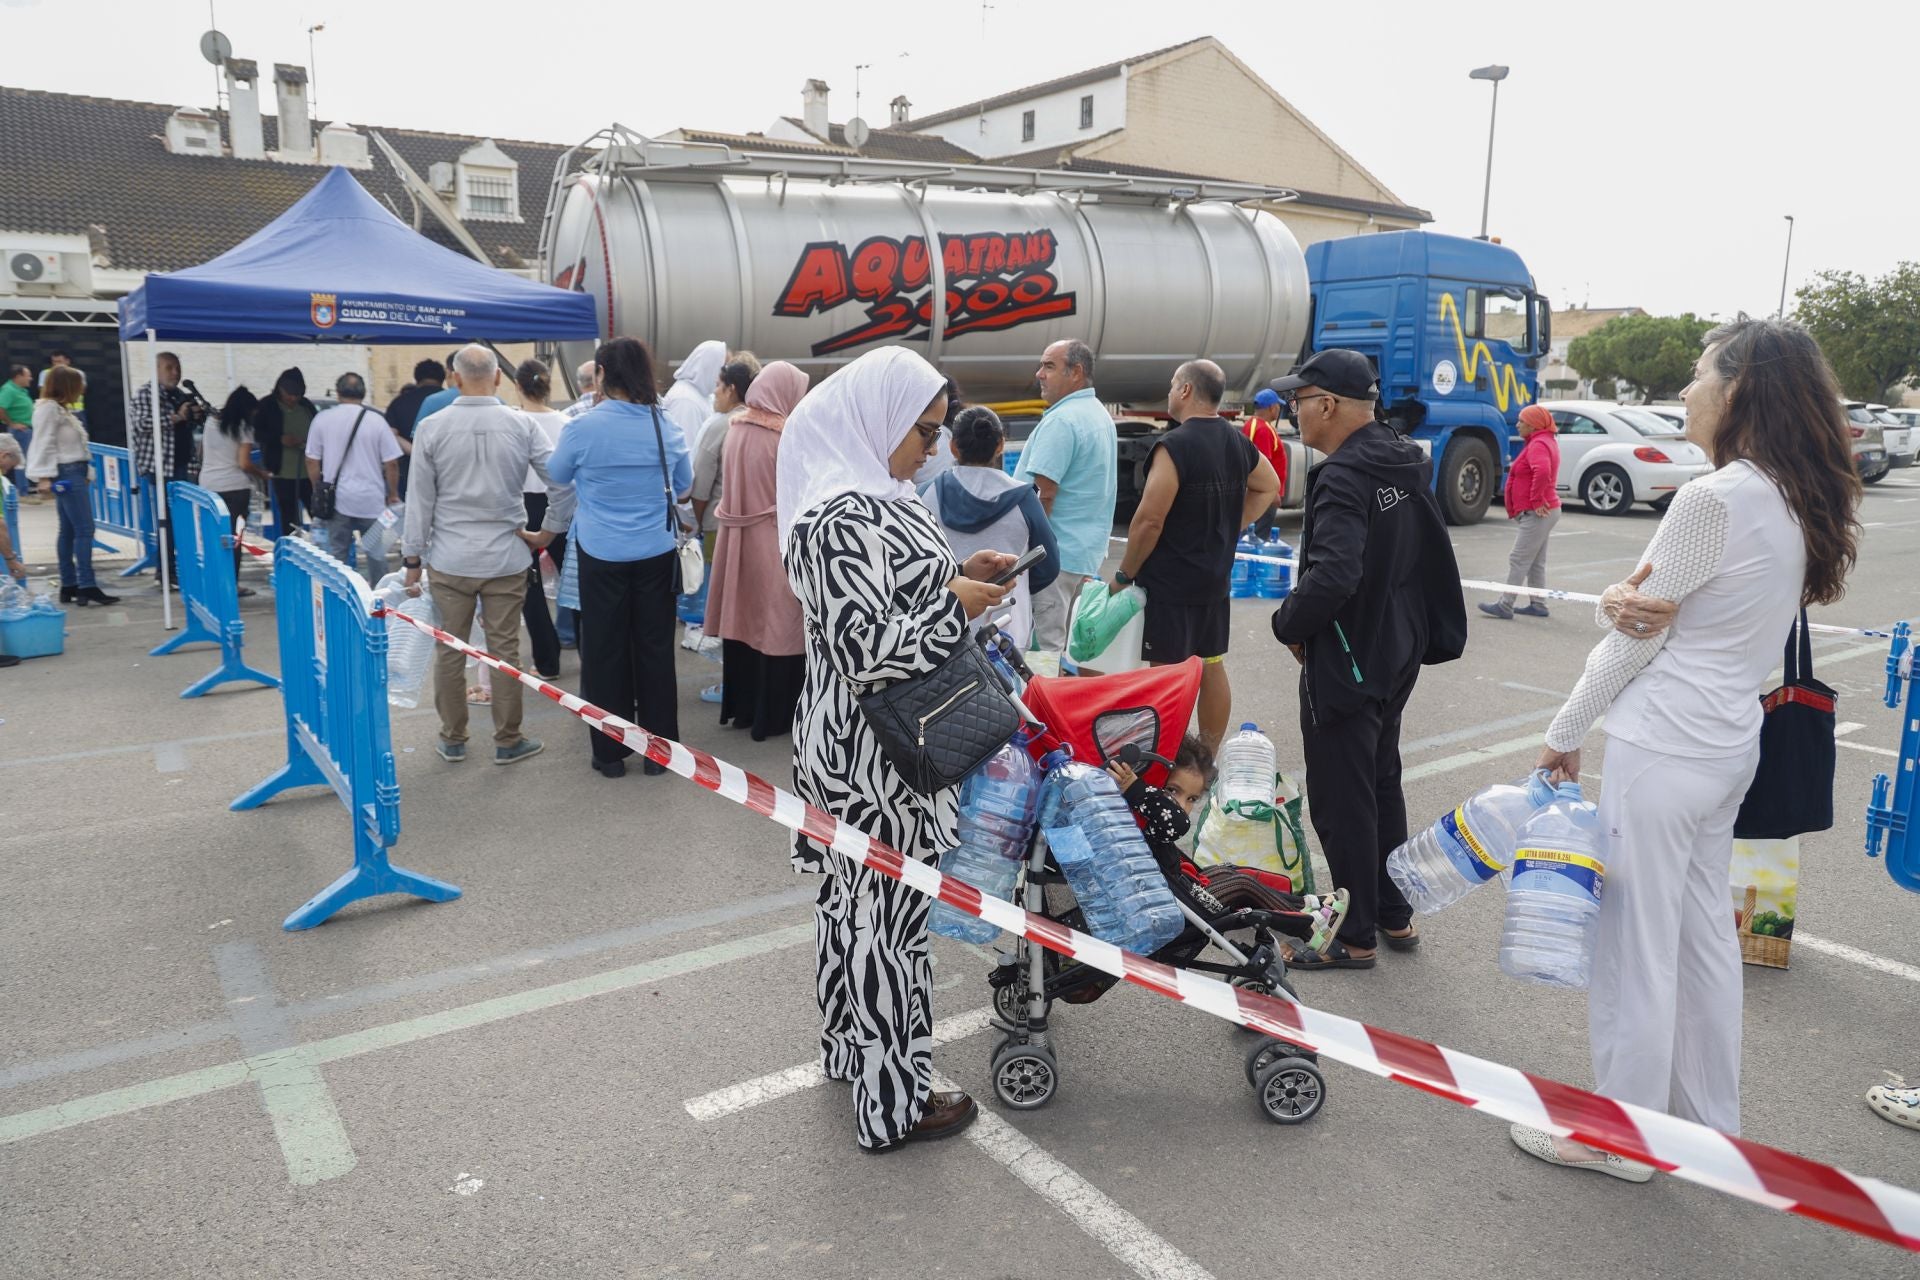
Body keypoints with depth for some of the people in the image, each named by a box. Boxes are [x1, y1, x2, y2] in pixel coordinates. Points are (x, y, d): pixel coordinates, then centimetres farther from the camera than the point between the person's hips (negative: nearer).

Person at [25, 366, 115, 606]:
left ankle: (69, 586, 13)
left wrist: (84, 470, 18)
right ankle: (87, 587, -16)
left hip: (74, 473, 10)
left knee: (69, 531, 10)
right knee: (84, 529, -14)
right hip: (65, 474, -10)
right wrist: (44, 477, -20)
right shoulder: (48, 408, -10)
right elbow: (44, 444, -15)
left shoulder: (61, 409, 19)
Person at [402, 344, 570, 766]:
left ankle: (452, 740, 23)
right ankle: (508, 741, 17)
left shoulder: (431, 428, -6)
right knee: (504, 651, 8)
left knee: (449, 650, 12)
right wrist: (552, 528, 6)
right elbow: (562, 481, -8)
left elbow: (421, 499, -2)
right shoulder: (521, 425, -6)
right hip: (506, 557, 0)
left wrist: (412, 557, 6)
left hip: (449, 559, 0)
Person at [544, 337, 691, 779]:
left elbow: (557, 474, 7)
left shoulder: (583, 427, -12)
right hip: (657, 554, 2)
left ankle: (610, 751, 17)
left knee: (604, 651, 9)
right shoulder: (667, 427, -5)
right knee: (655, 648, 10)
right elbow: (684, 485, 11)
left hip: (602, 555, -2)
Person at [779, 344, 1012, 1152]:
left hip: (863, 745, 10)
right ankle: (893, 1102, 17)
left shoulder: (867, 497, 10)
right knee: (886, 914, 2)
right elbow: (866, 646, -27)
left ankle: (850, 1046, 40)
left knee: (853, 898, 22)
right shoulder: (845, 517, -23)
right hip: (870, 753, -10)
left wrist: (957, 574, 7)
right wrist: (955, 605, -17)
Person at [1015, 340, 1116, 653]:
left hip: (1055, 555, -10)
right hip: (1090, 551, 10)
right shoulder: (1101, 417, 16)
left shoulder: (1061, 421, -16)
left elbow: (1043, 492, -21)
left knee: (1046, 645, -6)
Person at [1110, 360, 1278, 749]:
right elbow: (1268, 487, 24)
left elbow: (1149, 520, -21)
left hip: (1170, 583, -8)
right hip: (1217, 579, 8)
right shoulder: (1238, 443, 7)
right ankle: (1208, 759, 25)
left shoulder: (1175, 446, -18)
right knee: (1212, 667, 15)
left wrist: (1124, 574, -9)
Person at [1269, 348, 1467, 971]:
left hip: (1344, 662, -10)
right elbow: (1432, 556, 16)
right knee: (1383, 784, 21)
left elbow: (1332, 576, -34)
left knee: (1342, 803, 3)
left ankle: (1354, 938, 15)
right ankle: (1395, 915, 34)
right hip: (1398, 654, 10)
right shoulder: (1407, 464, 7)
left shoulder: (1343, 478, -22)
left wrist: (1289, 624, -16)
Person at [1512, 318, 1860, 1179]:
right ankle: (1708, 1121, 33)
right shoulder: (1796, 503, 7)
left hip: (1664, 750, -9)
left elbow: (1634, 644, -13)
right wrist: (1622, 600, -13)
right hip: (1729, 744, 9)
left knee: (1635, 943, 4)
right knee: (1702, 935, 19)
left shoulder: (1713, 499, -20)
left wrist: (1564, 734, -2)